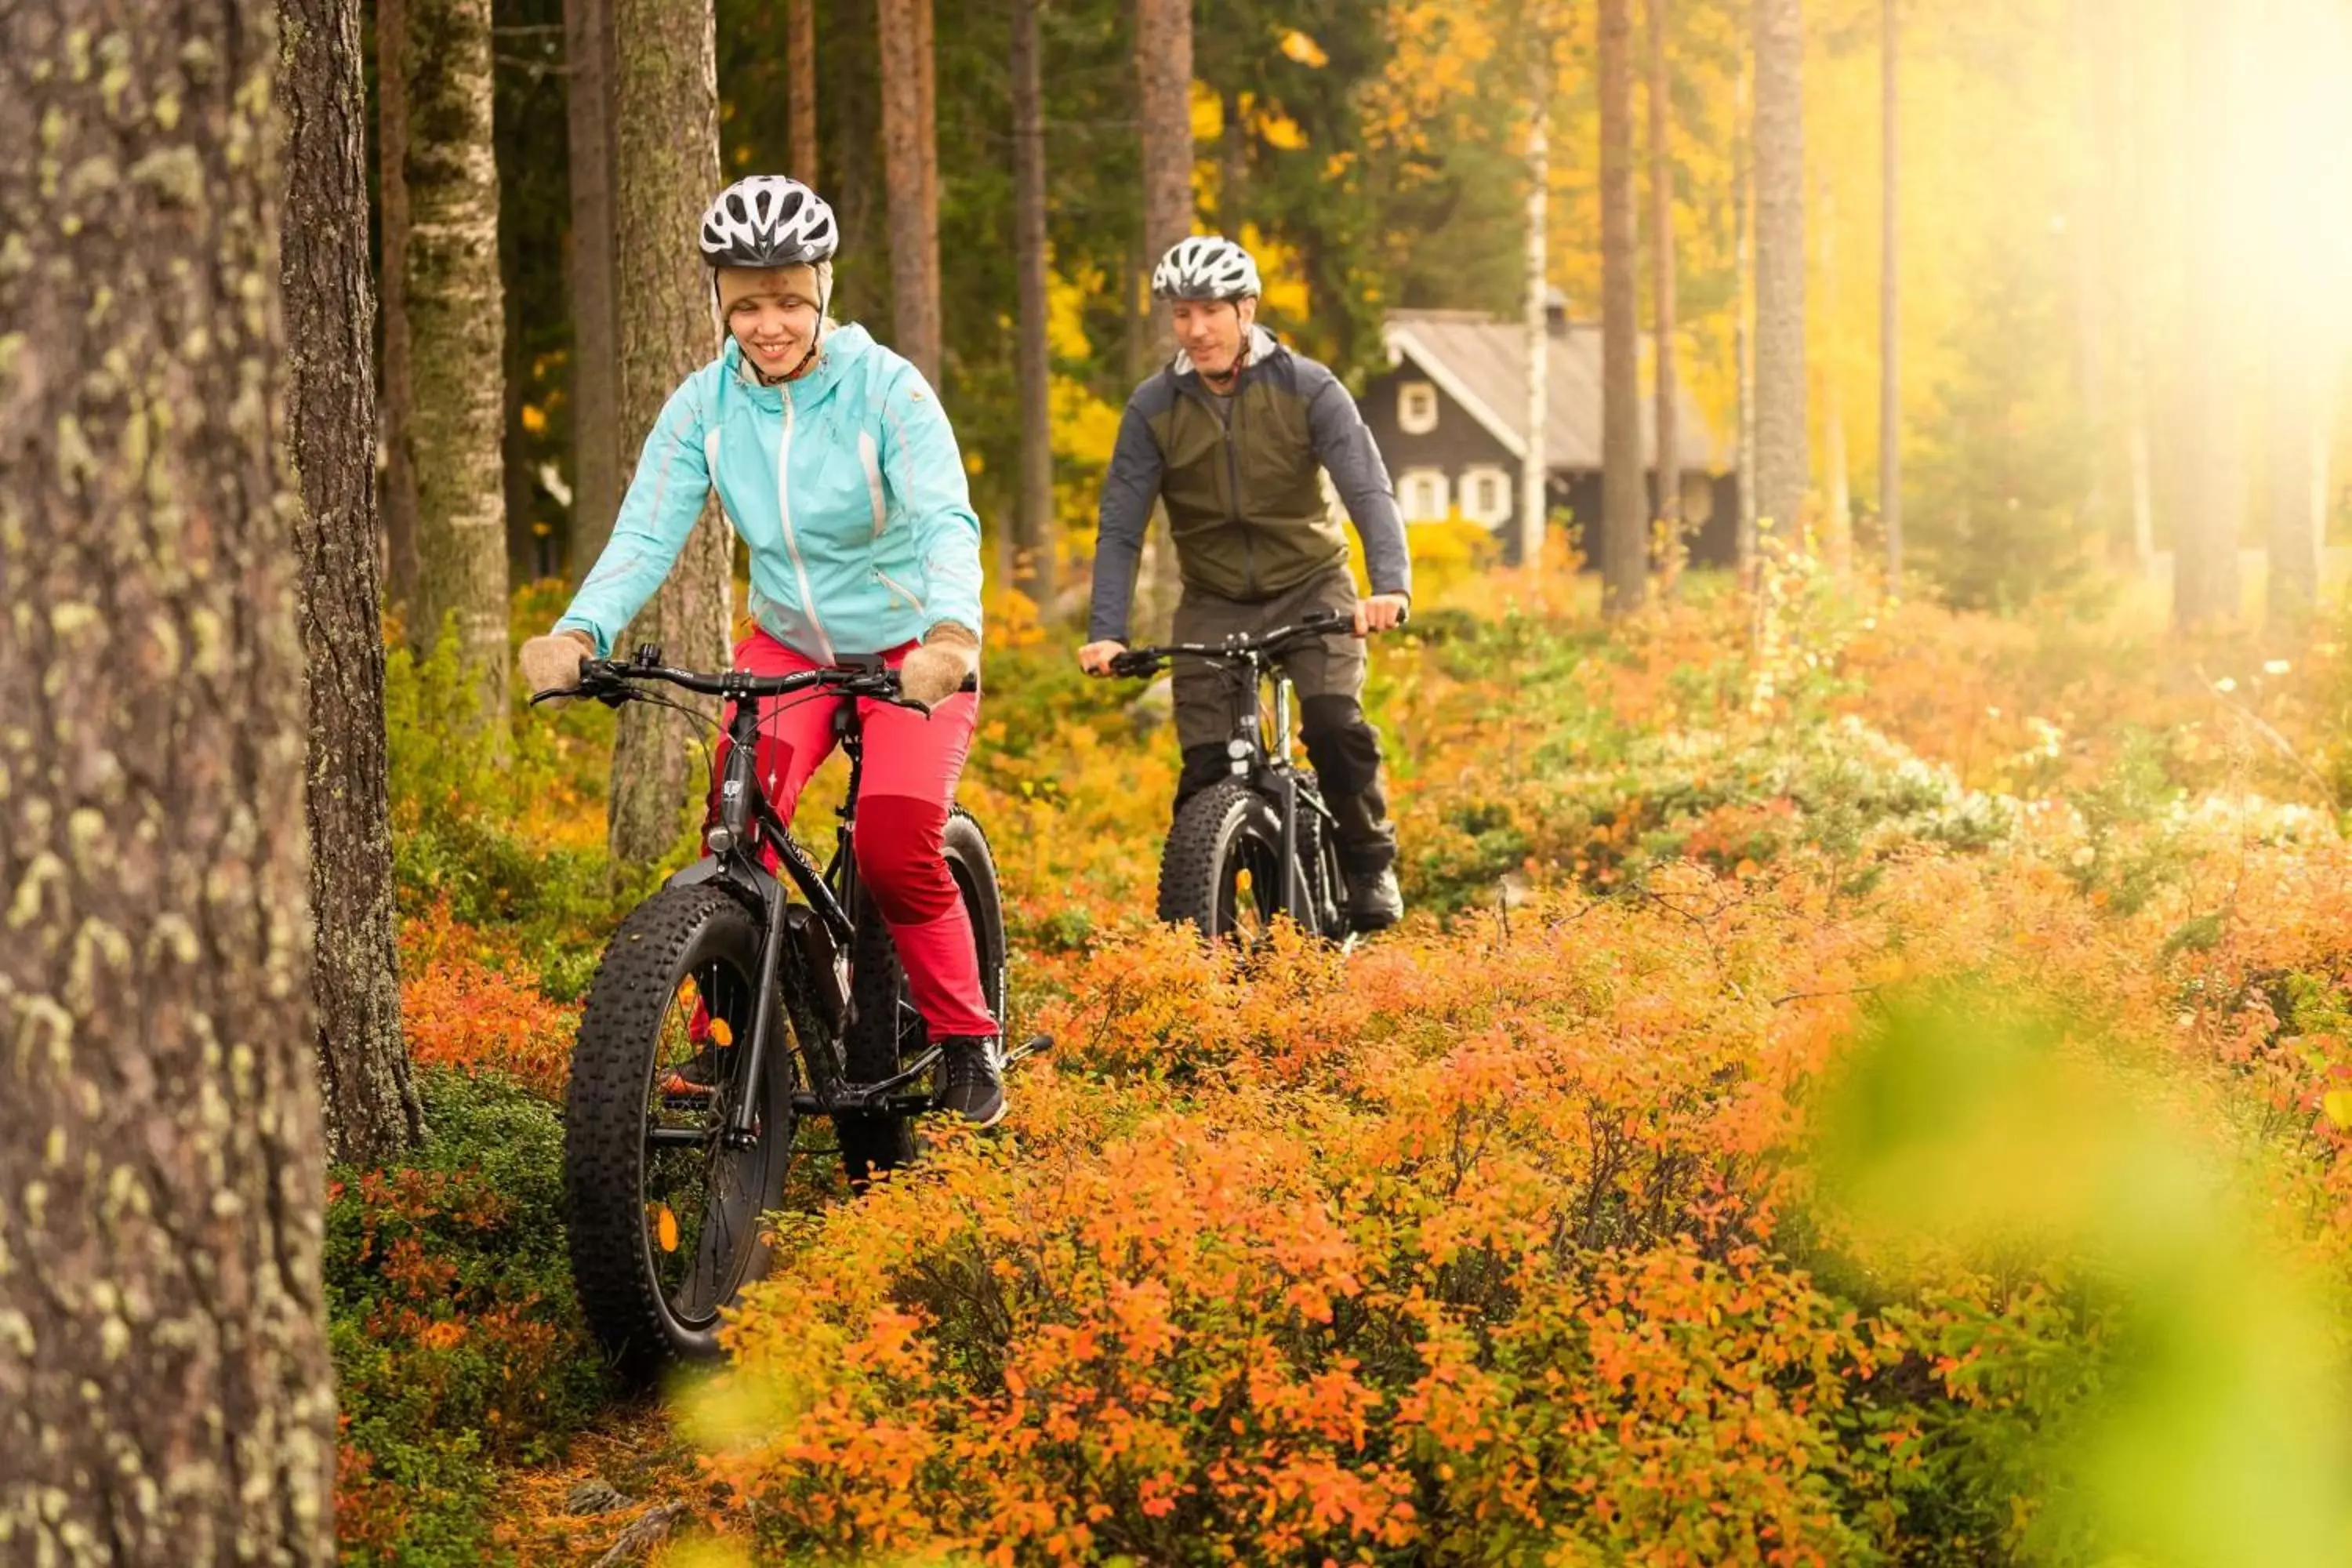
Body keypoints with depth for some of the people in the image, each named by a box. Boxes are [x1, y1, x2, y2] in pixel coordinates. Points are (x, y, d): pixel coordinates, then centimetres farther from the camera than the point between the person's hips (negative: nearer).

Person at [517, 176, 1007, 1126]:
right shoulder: (704, 406, -10)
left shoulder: (885, 389, -19)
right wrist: (578, 634, -38)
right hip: (789, 644, 3)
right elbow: (645, 535, -18)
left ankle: (966, 1039, 0)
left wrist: (951, 635, -52)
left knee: (895, 845, -22)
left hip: (909, 650, -3)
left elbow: (948, 522, -31)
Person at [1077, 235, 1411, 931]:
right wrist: (1106, 632, -22)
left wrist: (1391, 585, -39)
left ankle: (1370, 867, -2)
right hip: (1215, 603, 2)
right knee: (1204, 764, -8)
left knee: (1337, 725, -24)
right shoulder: (1154, 408, -9)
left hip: (1310, 587, -2)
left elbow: (1369, 491, -22)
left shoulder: (1308, 389, -14)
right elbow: (1120, 528, -10)